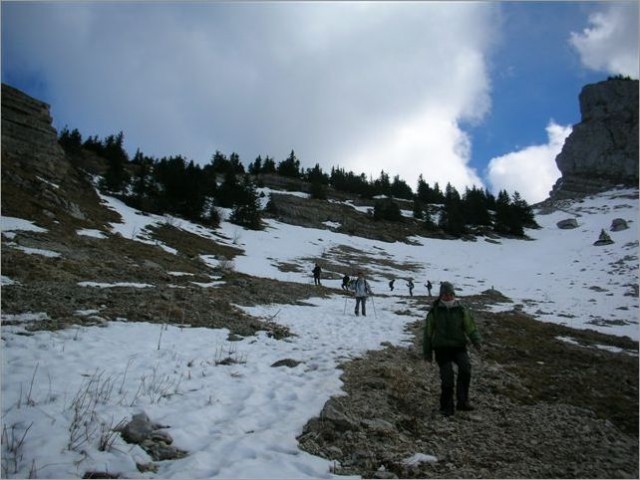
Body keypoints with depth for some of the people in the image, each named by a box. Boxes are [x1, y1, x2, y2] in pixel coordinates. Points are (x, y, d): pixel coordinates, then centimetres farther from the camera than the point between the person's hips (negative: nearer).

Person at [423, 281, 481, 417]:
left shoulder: (461, 310, 4)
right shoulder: (434, 311, 2)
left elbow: (470, 327, 1)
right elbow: (428, 332, 8)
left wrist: (476, 340, -20)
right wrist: (427, 353, 9)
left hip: (458, 346, 1)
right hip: (441, 348, -1)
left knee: (465, 368, -24)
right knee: (447, 376, -8)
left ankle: (462, 401, -12)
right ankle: (447, 407, 9)